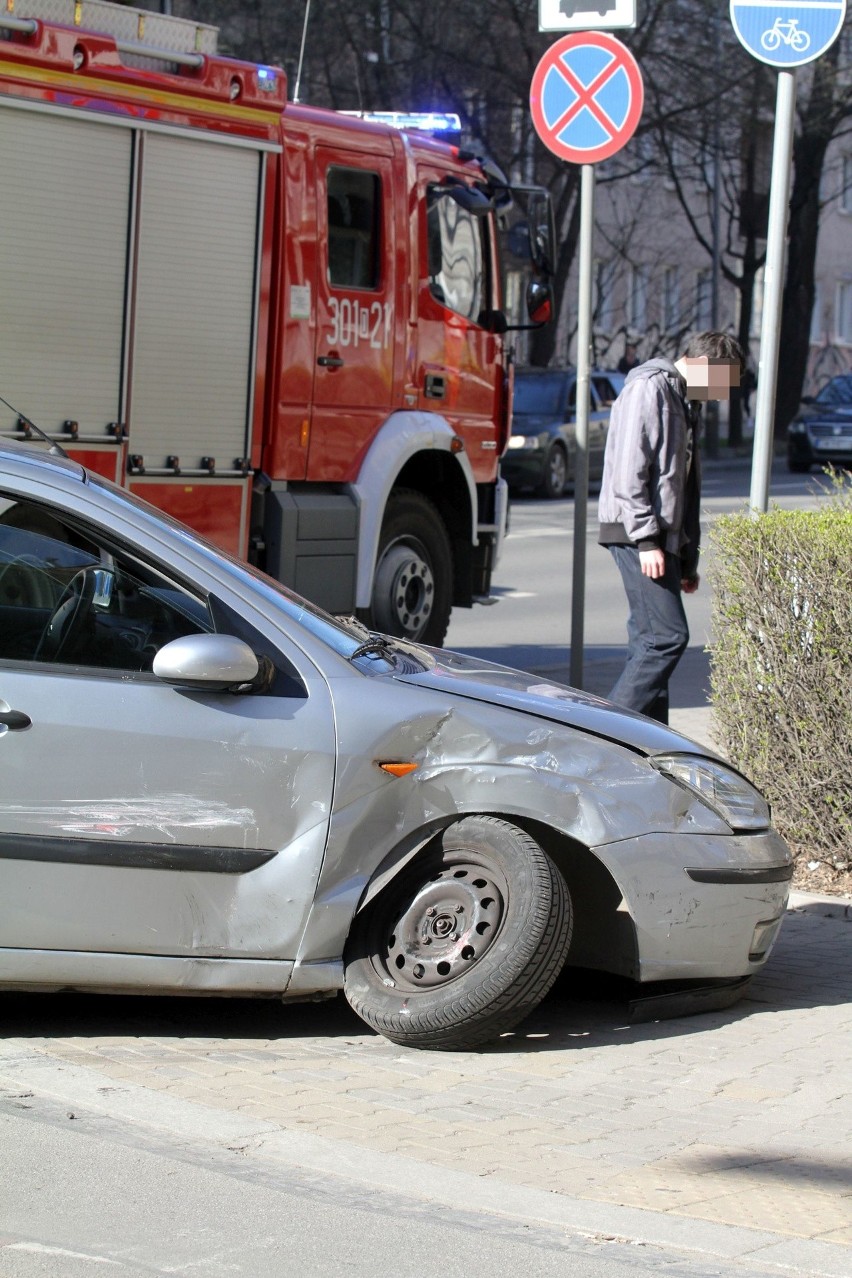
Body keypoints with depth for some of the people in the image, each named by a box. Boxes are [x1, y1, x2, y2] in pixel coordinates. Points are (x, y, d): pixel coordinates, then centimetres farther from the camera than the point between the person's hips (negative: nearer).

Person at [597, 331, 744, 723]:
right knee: (666, 635, -15)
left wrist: (687, 558, 22)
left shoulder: (683, 400, 23)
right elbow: (629, 470, -16)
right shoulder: (649, 388, -7)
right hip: (636, 534, -10)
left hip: (662, 536, 10)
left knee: (652, 639, 8)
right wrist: (646, 539, -21)